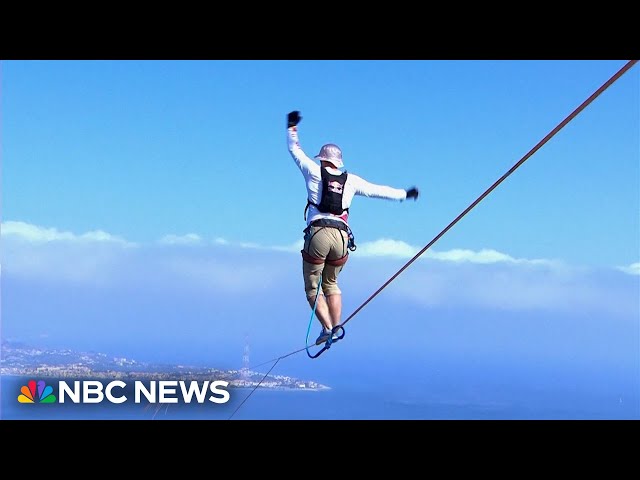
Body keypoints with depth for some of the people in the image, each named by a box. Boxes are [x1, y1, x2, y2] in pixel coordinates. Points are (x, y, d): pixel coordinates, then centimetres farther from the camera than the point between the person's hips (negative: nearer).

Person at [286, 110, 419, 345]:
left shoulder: (314, 172, 8)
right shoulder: (351, 180, 14)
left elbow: (295, 150, 21)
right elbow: (377, 190, 22)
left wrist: (292, 128, 35)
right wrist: (404, 194, 35)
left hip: (318, 234, -3)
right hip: (342, 237, 3)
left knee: (312, 286, 5)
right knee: (331, 283, 21)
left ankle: (327, 328, -10)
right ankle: (336, 328, 12)